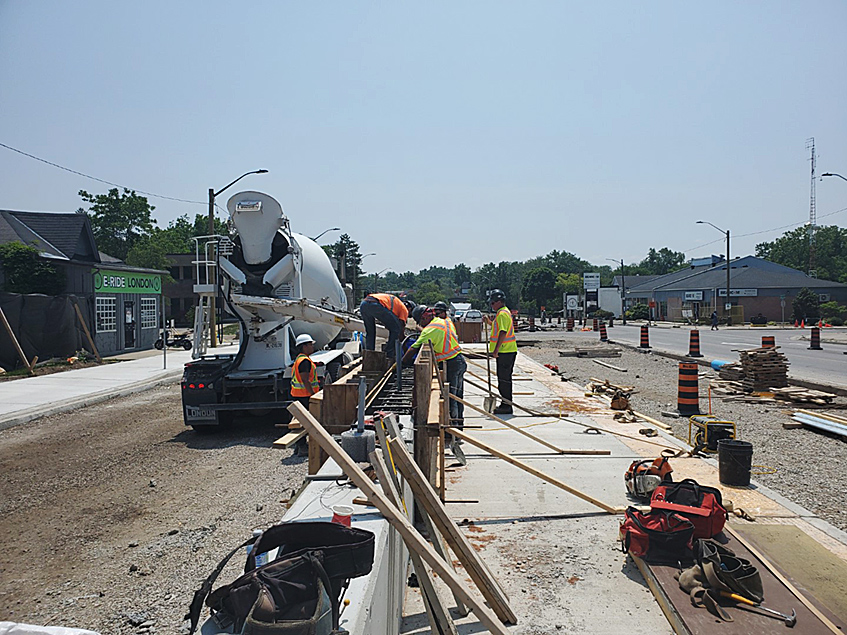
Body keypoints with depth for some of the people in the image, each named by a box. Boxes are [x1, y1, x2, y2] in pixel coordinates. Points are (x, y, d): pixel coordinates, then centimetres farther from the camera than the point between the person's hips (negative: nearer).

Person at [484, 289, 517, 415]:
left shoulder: (502, 314, -15)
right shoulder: (504, 312, 18)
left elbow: (503, 333, -23)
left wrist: (496, 350, -24)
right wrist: (490, 322, 16)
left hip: (505, 351, -10)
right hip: (506, 351, 10)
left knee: (504, 378, -6)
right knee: (503, 377, 15)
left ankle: (506, 406, -1)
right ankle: (505, 404, 22)